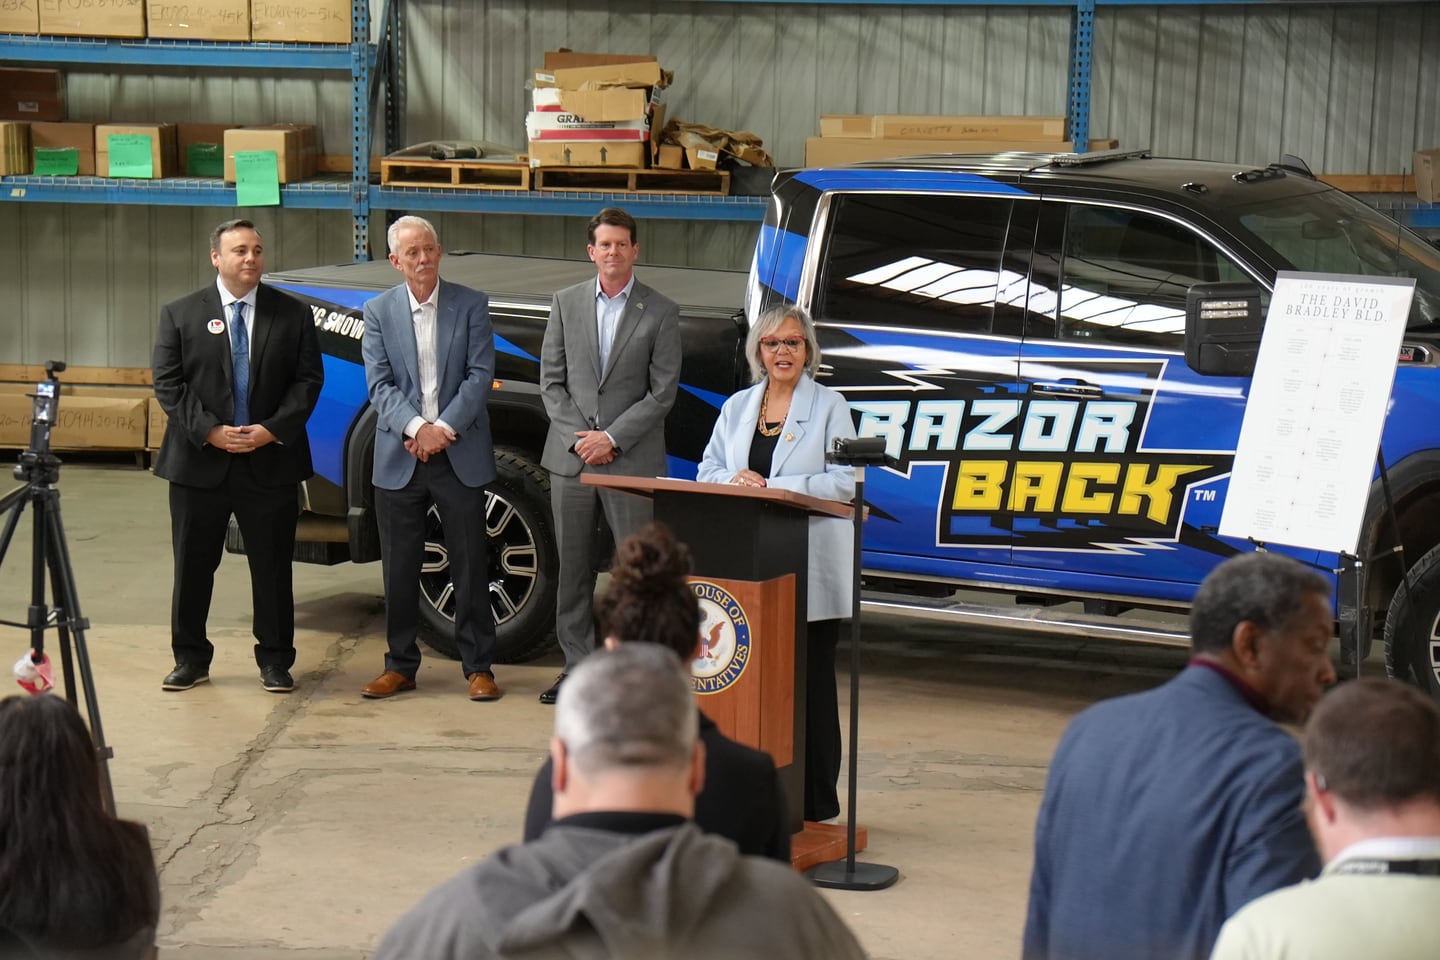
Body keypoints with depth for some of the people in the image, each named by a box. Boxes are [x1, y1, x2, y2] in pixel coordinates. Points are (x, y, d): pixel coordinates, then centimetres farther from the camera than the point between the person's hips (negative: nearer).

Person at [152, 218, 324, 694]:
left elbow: (308, 380, 2)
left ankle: (275, 660, 15)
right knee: (193, 566, 7)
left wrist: (273, 429, -12)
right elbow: (168, 384, -1)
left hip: (271, 463, 0)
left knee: (272, 567, 5)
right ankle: (191, 658, 19)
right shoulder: (181, 314, 3)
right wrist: (209, 431, -13)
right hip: (199, 463, 0)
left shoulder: (292, 314, 5)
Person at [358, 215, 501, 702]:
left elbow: (480, 374, -4)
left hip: (460, 455, -1)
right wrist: (416, 428, -17)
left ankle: (478, 666, 11)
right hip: (399, 458, 1)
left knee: (470, 566, 2)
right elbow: (379, 385, -2)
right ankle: (400, 665, 18)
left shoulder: (470, 305, 2)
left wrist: (445, 429, -15)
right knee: (399, 569, 7)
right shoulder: (378, 311, 4)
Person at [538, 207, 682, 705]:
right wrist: (576, 436, -6)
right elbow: (551, 380, 7)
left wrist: (613, 438, -11)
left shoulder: (660, 312, 1)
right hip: (571, 458, 3)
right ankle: (578, 665, 15)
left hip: (632, 460, -3)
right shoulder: (566, 303, 9)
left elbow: (662, 391, -3)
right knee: (572, 567, 7)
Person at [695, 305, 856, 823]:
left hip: (809, 566, -4)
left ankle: (816, 801, 6)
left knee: (810, 679, 0)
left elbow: (845, 480, -8)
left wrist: (774, 488, -16)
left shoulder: (829, 406, 1)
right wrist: (734, 480, -9)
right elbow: (708, 469, 14)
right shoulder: (737, 407, 15)